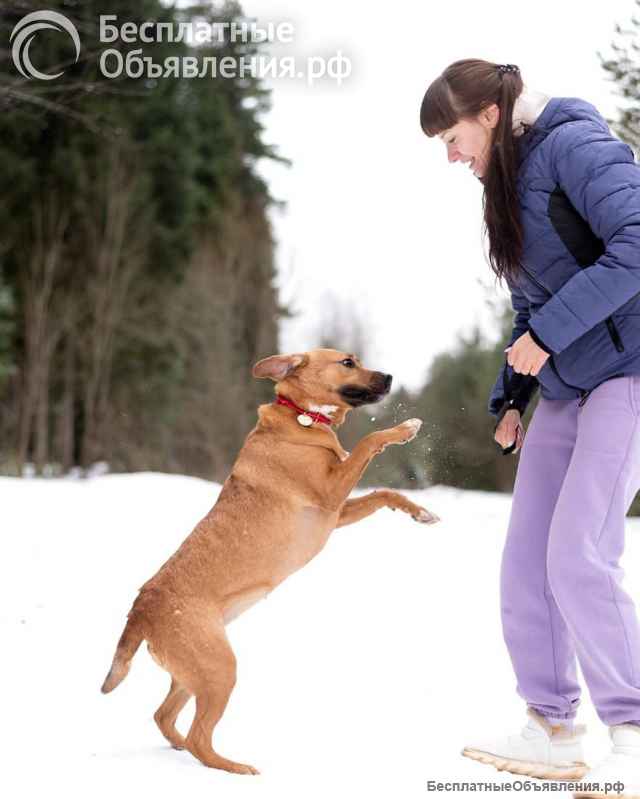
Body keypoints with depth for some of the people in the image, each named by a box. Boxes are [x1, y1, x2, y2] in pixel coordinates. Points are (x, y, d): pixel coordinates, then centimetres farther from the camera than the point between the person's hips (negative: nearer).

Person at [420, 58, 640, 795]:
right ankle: (553, 732, 13)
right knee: (525, 566, 3)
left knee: (578, 556, -17)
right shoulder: (508, 184, 16)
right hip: (565, 384, 9)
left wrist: (548, 333, -20)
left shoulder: (573, 144, -11)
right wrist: (510, 398, 12)